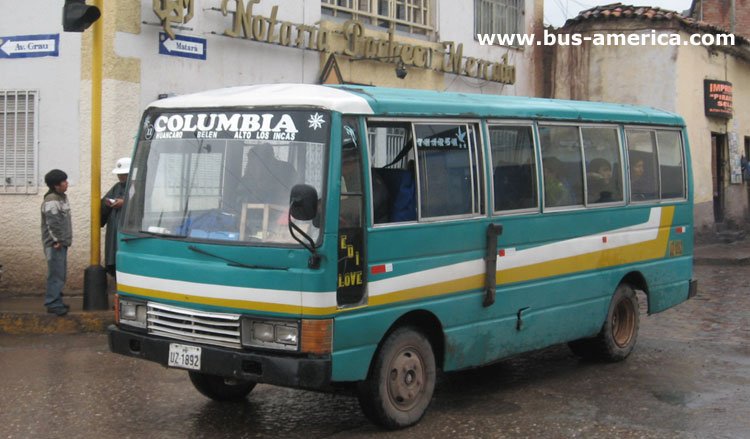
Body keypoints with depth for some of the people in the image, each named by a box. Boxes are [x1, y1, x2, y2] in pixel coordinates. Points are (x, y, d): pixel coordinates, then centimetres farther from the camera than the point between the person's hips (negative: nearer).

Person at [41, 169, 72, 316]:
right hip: (55, 244, -10)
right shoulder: (51, 201, -17)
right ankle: (53, 303, -8)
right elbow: (53, 223, -22)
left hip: (62, 242, 10)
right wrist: (57, 240, -17)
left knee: (60, 274, 14)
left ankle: (56, 301, 21)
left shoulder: (62, 197, 15)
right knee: (56, 274, -10)